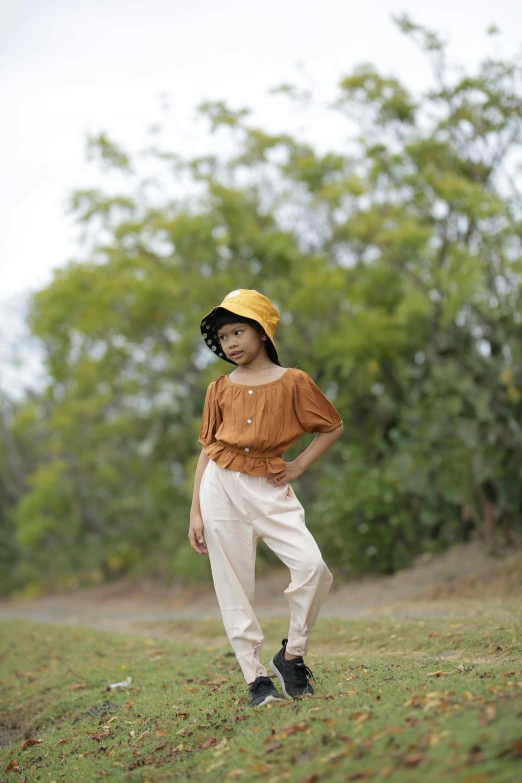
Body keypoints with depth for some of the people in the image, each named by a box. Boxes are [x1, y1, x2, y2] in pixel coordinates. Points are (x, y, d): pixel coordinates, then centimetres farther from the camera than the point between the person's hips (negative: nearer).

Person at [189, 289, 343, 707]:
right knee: (234, 587, -1)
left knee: (312, 565, -20)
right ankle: (256, 676, 8)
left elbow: (333, 426, 11)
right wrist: (195, 512, 5)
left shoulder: (293, 381, 1)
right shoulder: (219, 390, 6)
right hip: (222, 488, 1)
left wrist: (300, 465, 0)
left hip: (270, 488, -1)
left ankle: (292, 654, 0)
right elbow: (206, 450, 9)